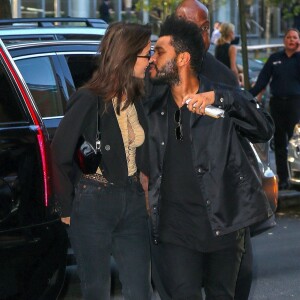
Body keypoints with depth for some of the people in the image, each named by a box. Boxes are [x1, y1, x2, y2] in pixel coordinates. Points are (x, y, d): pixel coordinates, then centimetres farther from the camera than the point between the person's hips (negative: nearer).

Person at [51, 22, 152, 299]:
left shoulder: (137, 99, 4)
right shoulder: (89, 101, -15)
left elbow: (142, 156, 10)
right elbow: (60, 157, -10)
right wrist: (67, 209, -4)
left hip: (133, 202, 6)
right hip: (93, 206, -6)